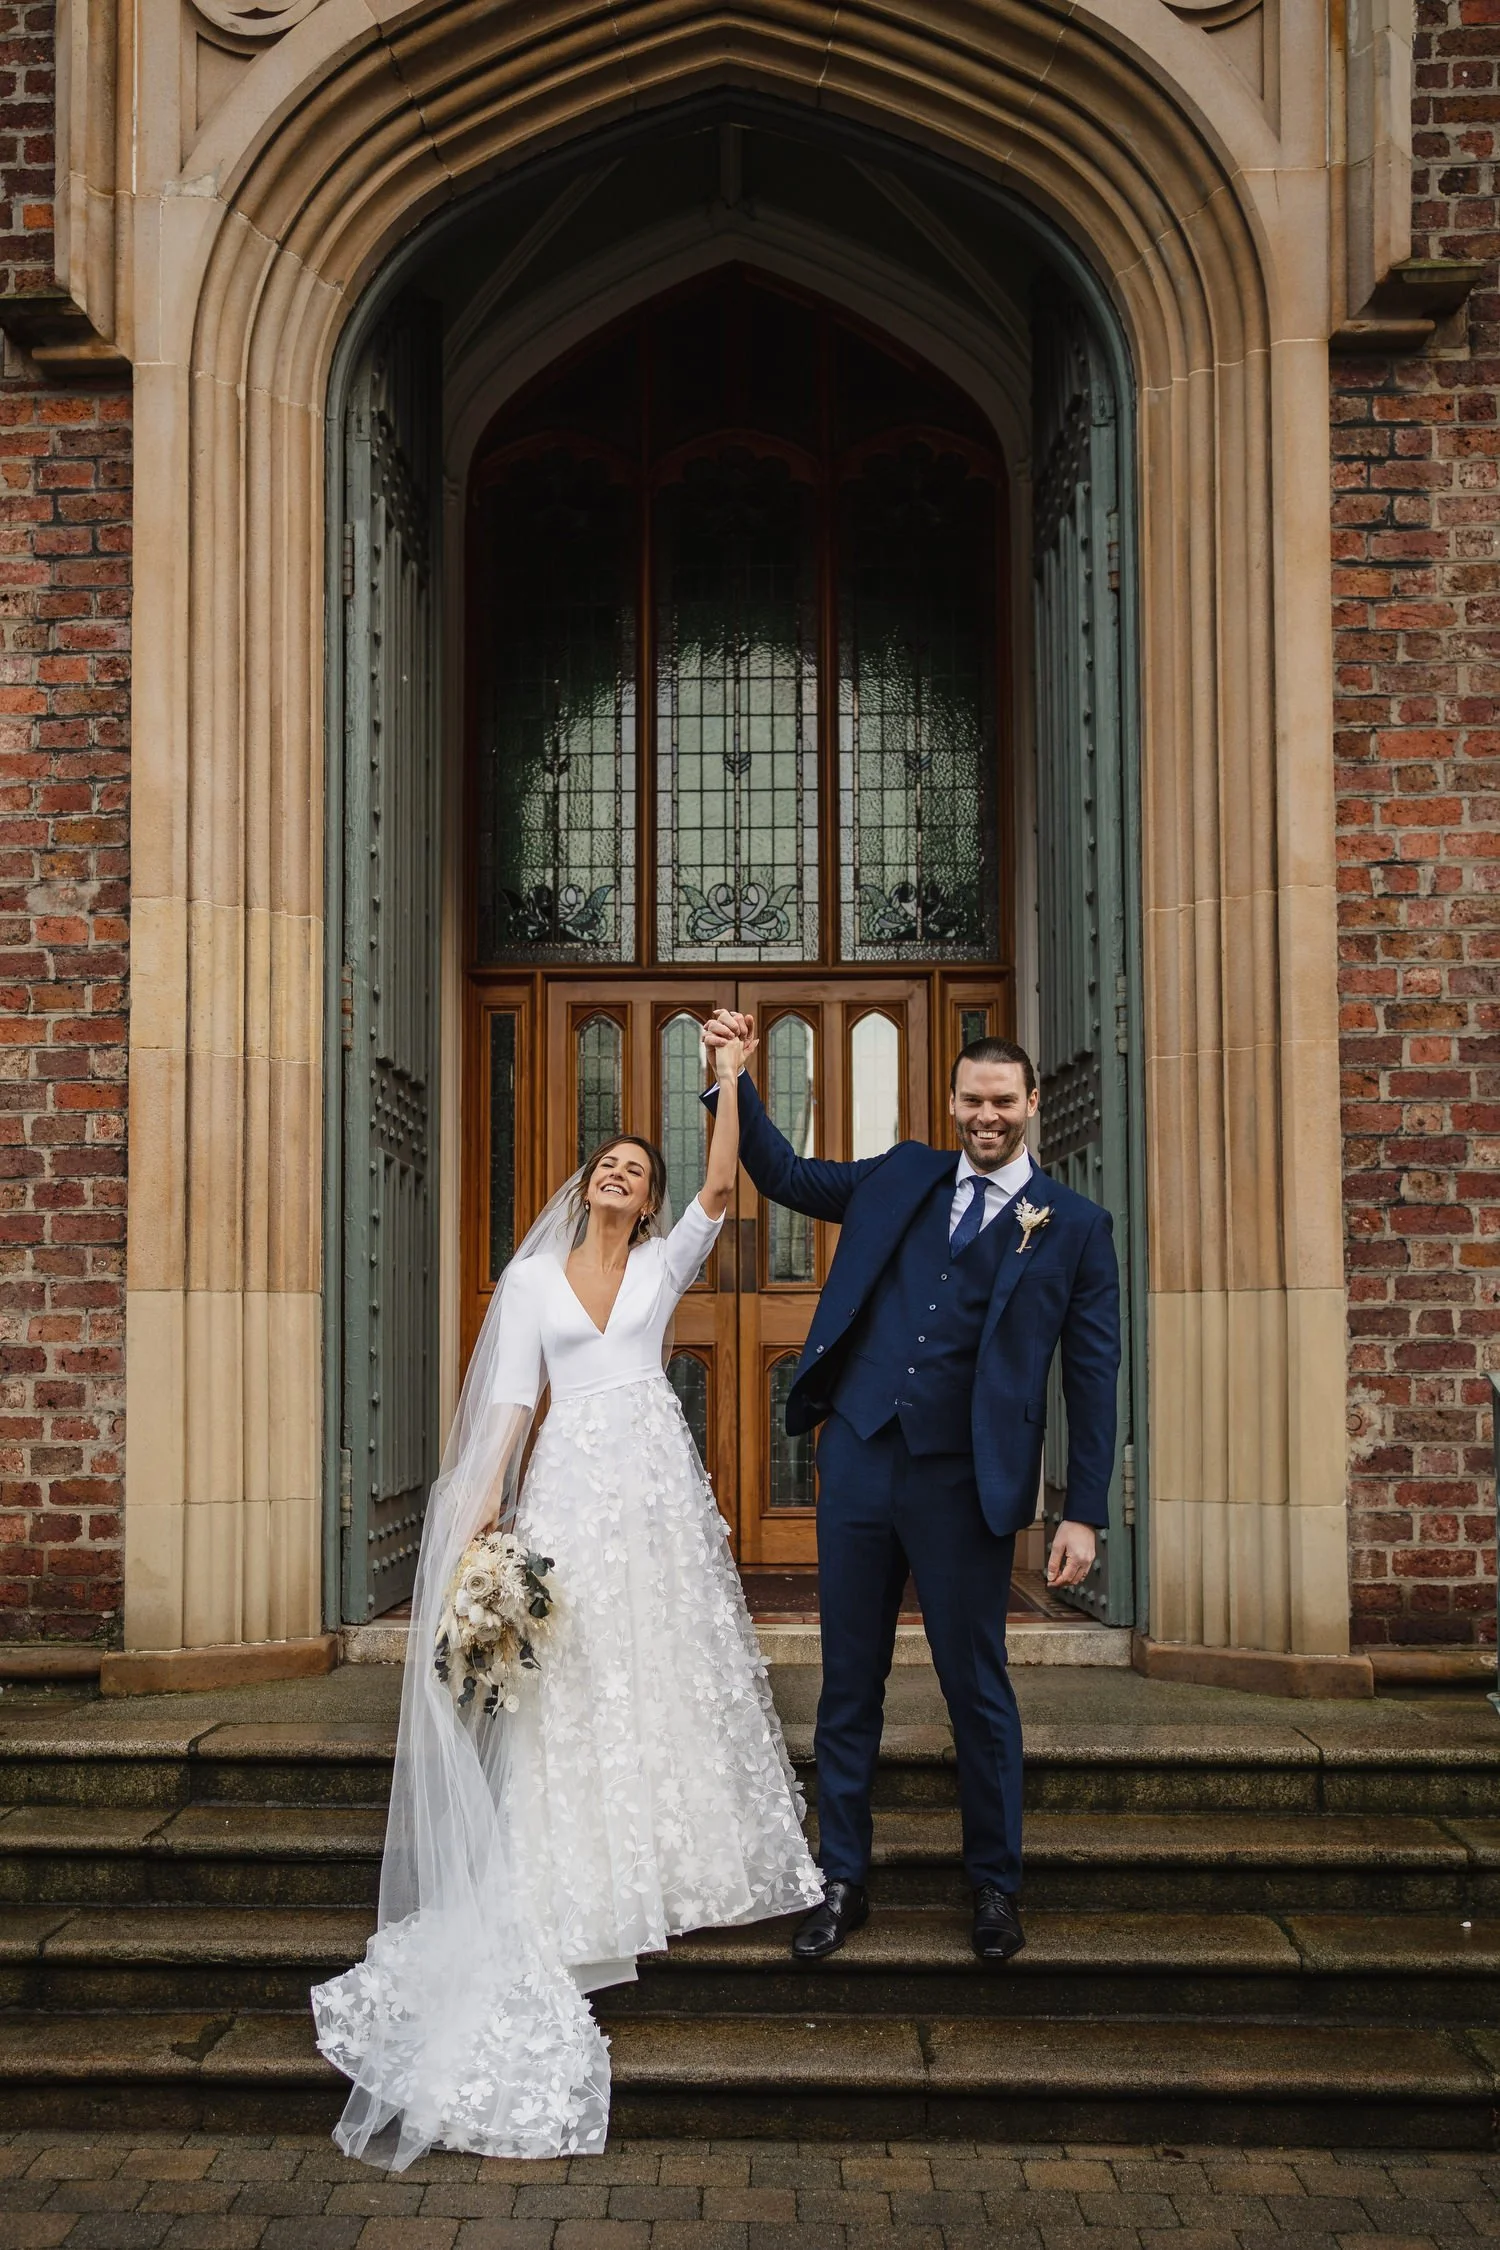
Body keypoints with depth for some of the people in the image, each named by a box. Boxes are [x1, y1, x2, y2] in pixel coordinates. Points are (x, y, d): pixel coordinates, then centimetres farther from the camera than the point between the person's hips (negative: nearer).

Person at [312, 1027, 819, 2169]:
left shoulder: (662, 1265, 11)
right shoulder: (533, 1276, 10)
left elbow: (721, 1193, -5)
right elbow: (512, 1396, 3)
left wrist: (730, 1083, -8)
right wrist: (484, 1506, -6)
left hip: (656, 1479, 1)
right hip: (570, 1485, -1)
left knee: (665, 1668, 3)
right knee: (571, 1683, -1)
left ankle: (666, 1857, 15)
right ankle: (579, 1888, 7)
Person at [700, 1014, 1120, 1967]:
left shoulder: (1075, 1225, 1)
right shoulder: (903, 1175, 11)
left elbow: (1093, 1376, -1)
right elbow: (786, 1174, 21)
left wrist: (1085, 1513, -6)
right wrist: (737, 1081, 8)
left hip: (966, 1485, -3)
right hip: (859, 1462, 3)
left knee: (978, 1691, 7)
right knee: (849, 1684, 10)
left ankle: (997, 1887, 24)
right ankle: (843, 1881, 23)